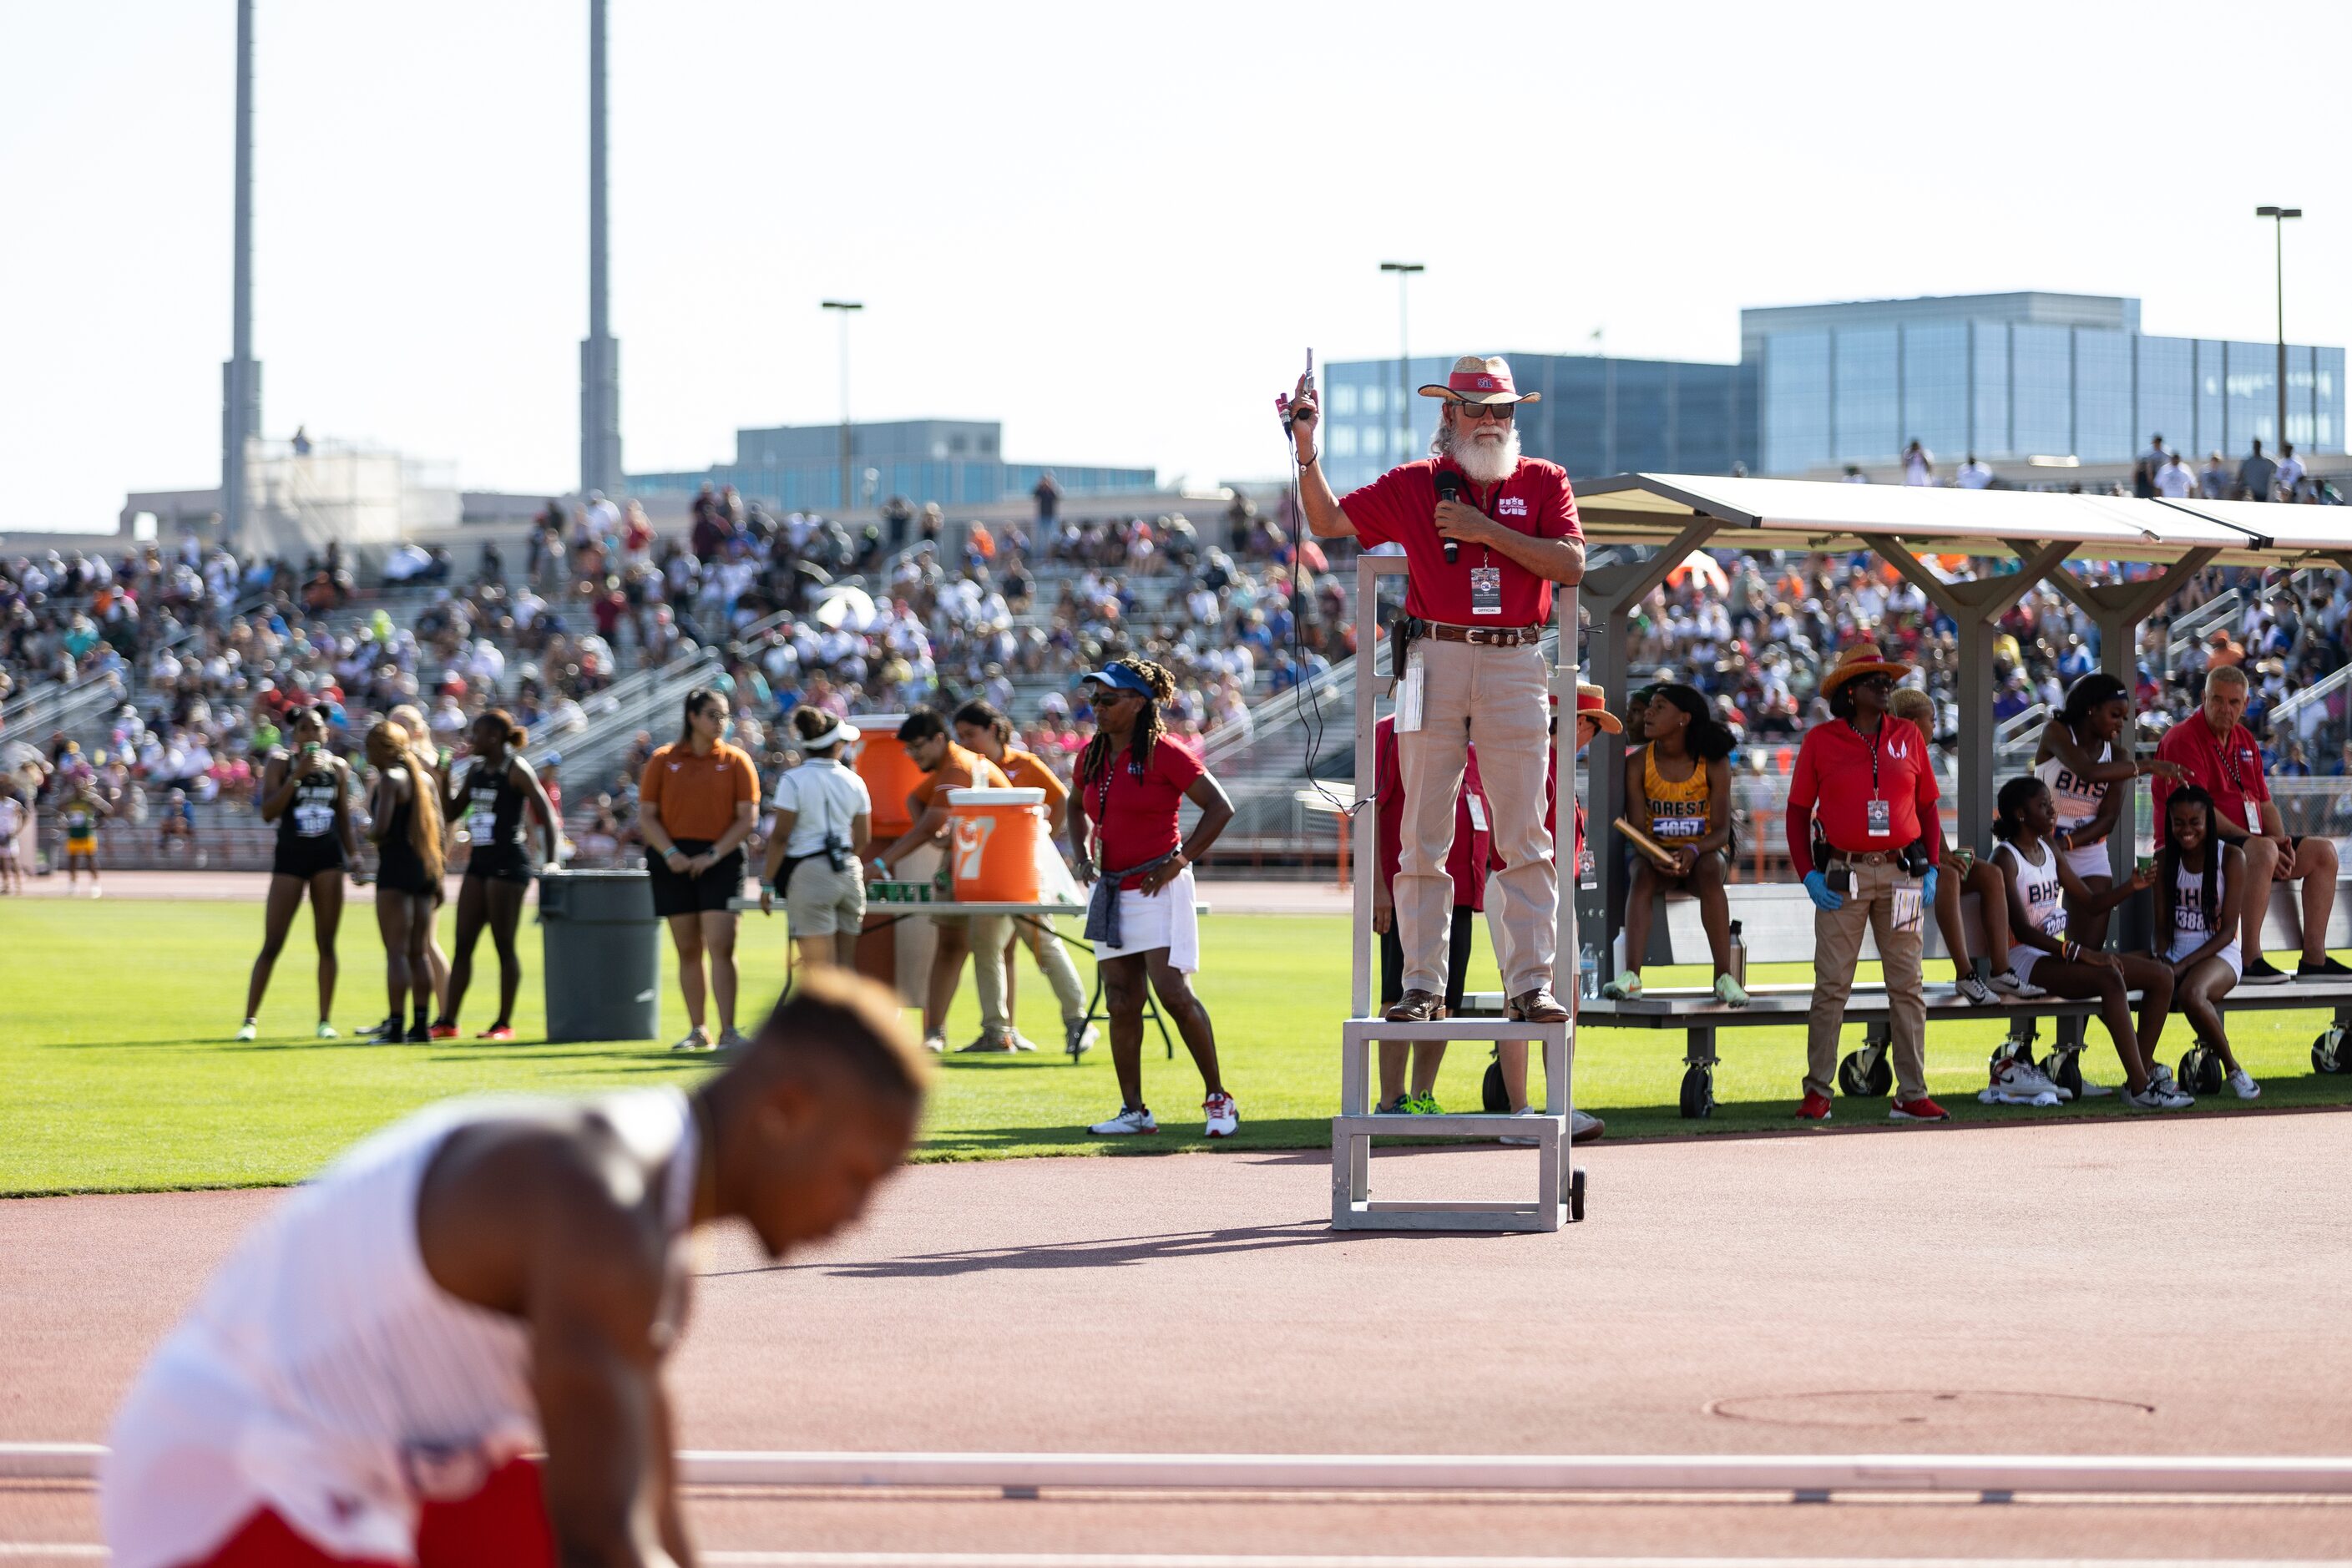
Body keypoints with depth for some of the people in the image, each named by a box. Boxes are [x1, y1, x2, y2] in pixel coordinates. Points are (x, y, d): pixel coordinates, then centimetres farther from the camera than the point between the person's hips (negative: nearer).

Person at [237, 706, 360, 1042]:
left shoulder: (338, 767, 7)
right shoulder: (281, 764, -3)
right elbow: (268, 812, -13)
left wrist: (354, 857, 6)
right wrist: (297, 775, -19)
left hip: (328, 859, 3)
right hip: (290, 857, -3)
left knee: (326, 943, 3)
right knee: (272, 944, -4)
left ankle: (325, 1020, 9)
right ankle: (250, 1020, 1)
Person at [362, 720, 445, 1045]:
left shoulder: (390, 779, -10)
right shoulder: (426, 780, 12)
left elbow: (380, 827, -19)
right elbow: (439, 827, 13)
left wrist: (369, 831, 3)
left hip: (396, 867, -8)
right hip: (425, 868, 8)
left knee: (396, 951, -7)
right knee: (418, 952, 11)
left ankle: (395, 1025, -10)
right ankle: (422, 1023, 10)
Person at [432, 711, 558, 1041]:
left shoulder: (516, 769, -9)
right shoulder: (475, 769, 13)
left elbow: (546, 812, -13)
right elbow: (451, 812, 19)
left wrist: (550, 861, -19)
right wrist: (445, 776, 6)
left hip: (508, 862, -8)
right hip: (479, 861, 8)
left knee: (504, 944, -3)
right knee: (463, 945, 6)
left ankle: (505, 1023, 3)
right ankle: (447, 1021, 8)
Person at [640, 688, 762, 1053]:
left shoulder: (736, 760, 3)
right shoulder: (663, 760, 6)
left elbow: (748, 818, -1)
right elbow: (646, 816, 5)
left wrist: (713, 854, -11)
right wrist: (670, 853, -10)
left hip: (720, 860, -2)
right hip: (674, 863, 2)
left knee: (721, 946, -11)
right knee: (687, 950, 7)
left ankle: (728, 1032, -13)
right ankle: (697, 1030, 16)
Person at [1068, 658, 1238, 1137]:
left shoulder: (1164, 752, -10)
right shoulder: (1092, 756, 10)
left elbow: (1220, 807, -10)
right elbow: (1077, 808, 29)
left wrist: (1178, 861, -12)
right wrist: (1084, 858, 13)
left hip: (1158, 888, -7)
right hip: (1110, 891, 7)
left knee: (1174, 993, -15)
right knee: (1121, 1004, 5)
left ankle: (1218, 1099, -3)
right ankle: (1133, 1111, 10)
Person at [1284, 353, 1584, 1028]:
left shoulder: (1543, 481, 9)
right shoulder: (1412, 485, 9)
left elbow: (1571, 564, -4)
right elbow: (1329, 522, 8)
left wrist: (1487, 531, -10)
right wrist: (1306, 448, -3)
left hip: (1515, 666, 0)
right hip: (1436, 661, 0)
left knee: (1525, 834, -3)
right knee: (1424, 833, 0)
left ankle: (1530, 983, -2)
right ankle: (1422, 984, 3)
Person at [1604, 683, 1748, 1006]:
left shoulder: (1713, 763, -8)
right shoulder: (1638, 763, -4)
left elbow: (1721, 830, -11)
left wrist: (1693, 851, -32)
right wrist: (1654, 855, -30)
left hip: (1704, 850, -1)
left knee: (1708, 873, -37)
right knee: (1642, 875, -34)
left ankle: (1724, 977, -40)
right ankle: (1631, 976, -47)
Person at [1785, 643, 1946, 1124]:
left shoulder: (1908, 736, 9)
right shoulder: (1820, 741, 2)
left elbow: (1927, 808, 14)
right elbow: (1798, 811, 5)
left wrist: (1931, 868, 3)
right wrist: (1808, 874, -5)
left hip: (1900, 874, 2)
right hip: (1843, 876, -2)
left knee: (1907, 984, 3)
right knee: (1831, 984, -2)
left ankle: (1912, 1094, 6)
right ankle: (1817, 1092, 4)